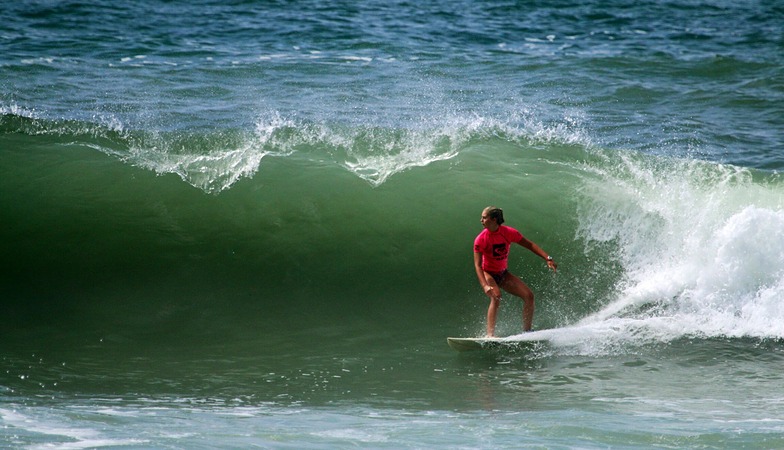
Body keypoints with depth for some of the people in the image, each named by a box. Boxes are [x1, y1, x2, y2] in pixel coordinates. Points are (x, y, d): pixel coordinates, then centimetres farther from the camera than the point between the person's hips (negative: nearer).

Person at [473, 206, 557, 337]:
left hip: (503, 273, 5)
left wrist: (548, 259, -13)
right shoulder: (480, 239, -21)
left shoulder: (508, 233, -13)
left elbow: (529, 245, -3)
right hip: (488, 273, -4)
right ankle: (490, 334, -39)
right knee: (496, 297, -32)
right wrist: (485, 286, -40)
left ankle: (527, 331, 3)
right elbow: (478, 265, -26)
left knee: (528, 295, -7)